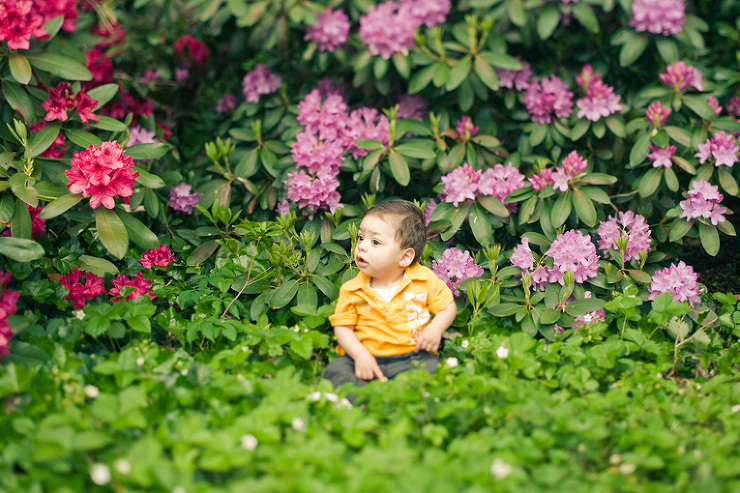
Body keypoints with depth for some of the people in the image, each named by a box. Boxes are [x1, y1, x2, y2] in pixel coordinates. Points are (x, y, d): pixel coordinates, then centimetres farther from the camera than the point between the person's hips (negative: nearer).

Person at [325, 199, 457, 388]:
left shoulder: (424, 279, 0)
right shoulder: (351, 290, 1)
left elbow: (448, 306, 10)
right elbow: (343, 327, 3)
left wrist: (436, 328, -10)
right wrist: (360, 354, -14)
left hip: (412, 358, -1)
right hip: (367, 357, 1)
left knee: (430, 366, -30)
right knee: (335, 370, -23)